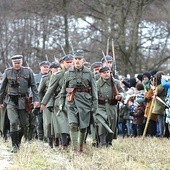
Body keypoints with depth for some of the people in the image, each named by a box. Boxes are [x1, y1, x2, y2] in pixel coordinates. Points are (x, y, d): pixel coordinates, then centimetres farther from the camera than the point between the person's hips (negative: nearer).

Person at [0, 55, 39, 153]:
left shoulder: (28, 71, 3)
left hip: (23, 100, 1)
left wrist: (36, 99, -4)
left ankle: (18, 142, 26)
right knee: (14, 122, -14)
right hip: (11, 101, -1)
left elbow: (33, 86, 5)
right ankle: (15, 146, -9)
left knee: (24, 124, 5)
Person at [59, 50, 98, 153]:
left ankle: (81, 146, 27)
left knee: (83, 126, 6)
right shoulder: (68, 73, 8)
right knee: (73, 125, -14)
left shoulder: (89, 73, 4)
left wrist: (94, 105, 1)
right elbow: (63, 89, 15)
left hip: (85, 102, 0)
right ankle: (75, 149, -14)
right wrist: (61, 102, 10)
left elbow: (94, 90, 5)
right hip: (72, 102, 0)